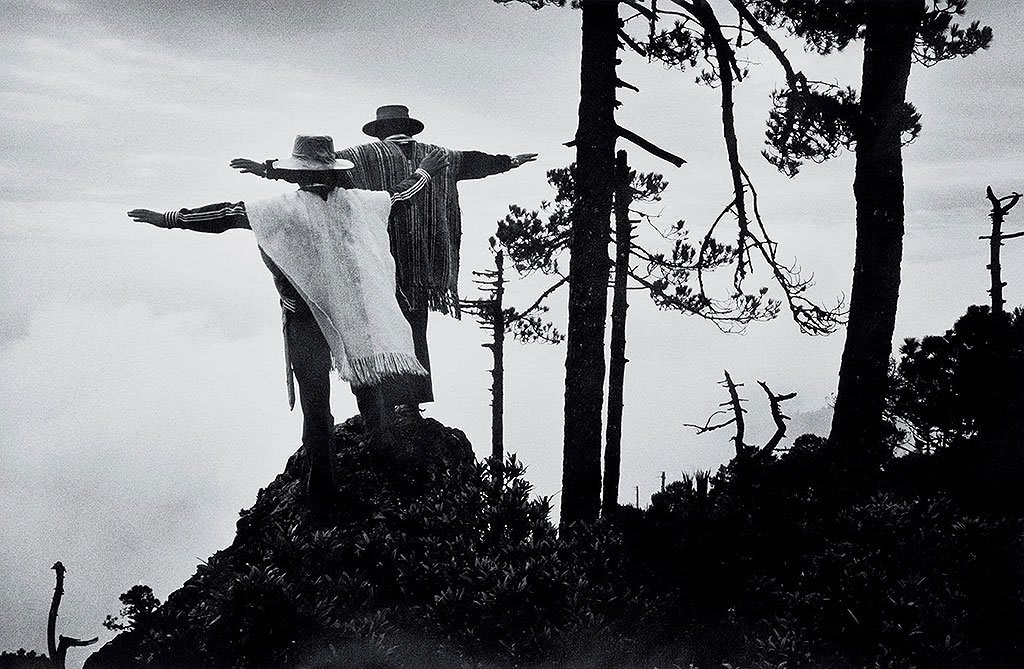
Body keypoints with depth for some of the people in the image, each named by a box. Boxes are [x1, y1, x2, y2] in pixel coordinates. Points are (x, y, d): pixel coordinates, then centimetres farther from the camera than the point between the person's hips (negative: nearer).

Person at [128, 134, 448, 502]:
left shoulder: (286, 207, -12)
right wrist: (424, 172, 34)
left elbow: (227, 214, -14)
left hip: (307, 322, -2)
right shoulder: (355, 201, -1)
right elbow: (401, 193, 15)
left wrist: (169, 219, -8)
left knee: (315, 401, 8)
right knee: (368, 388, 18)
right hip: (357, 316, 3)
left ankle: (321, 482, 15)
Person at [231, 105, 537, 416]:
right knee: (415, 331, 14)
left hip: (384, 260, -4)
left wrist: (268, 169, -9)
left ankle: (389, 401, -3)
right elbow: (473, 161, 23)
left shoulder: (369, 155, -3)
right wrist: (509, 162, 41)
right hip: (423, 264, 4)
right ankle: (413, 402, 18)